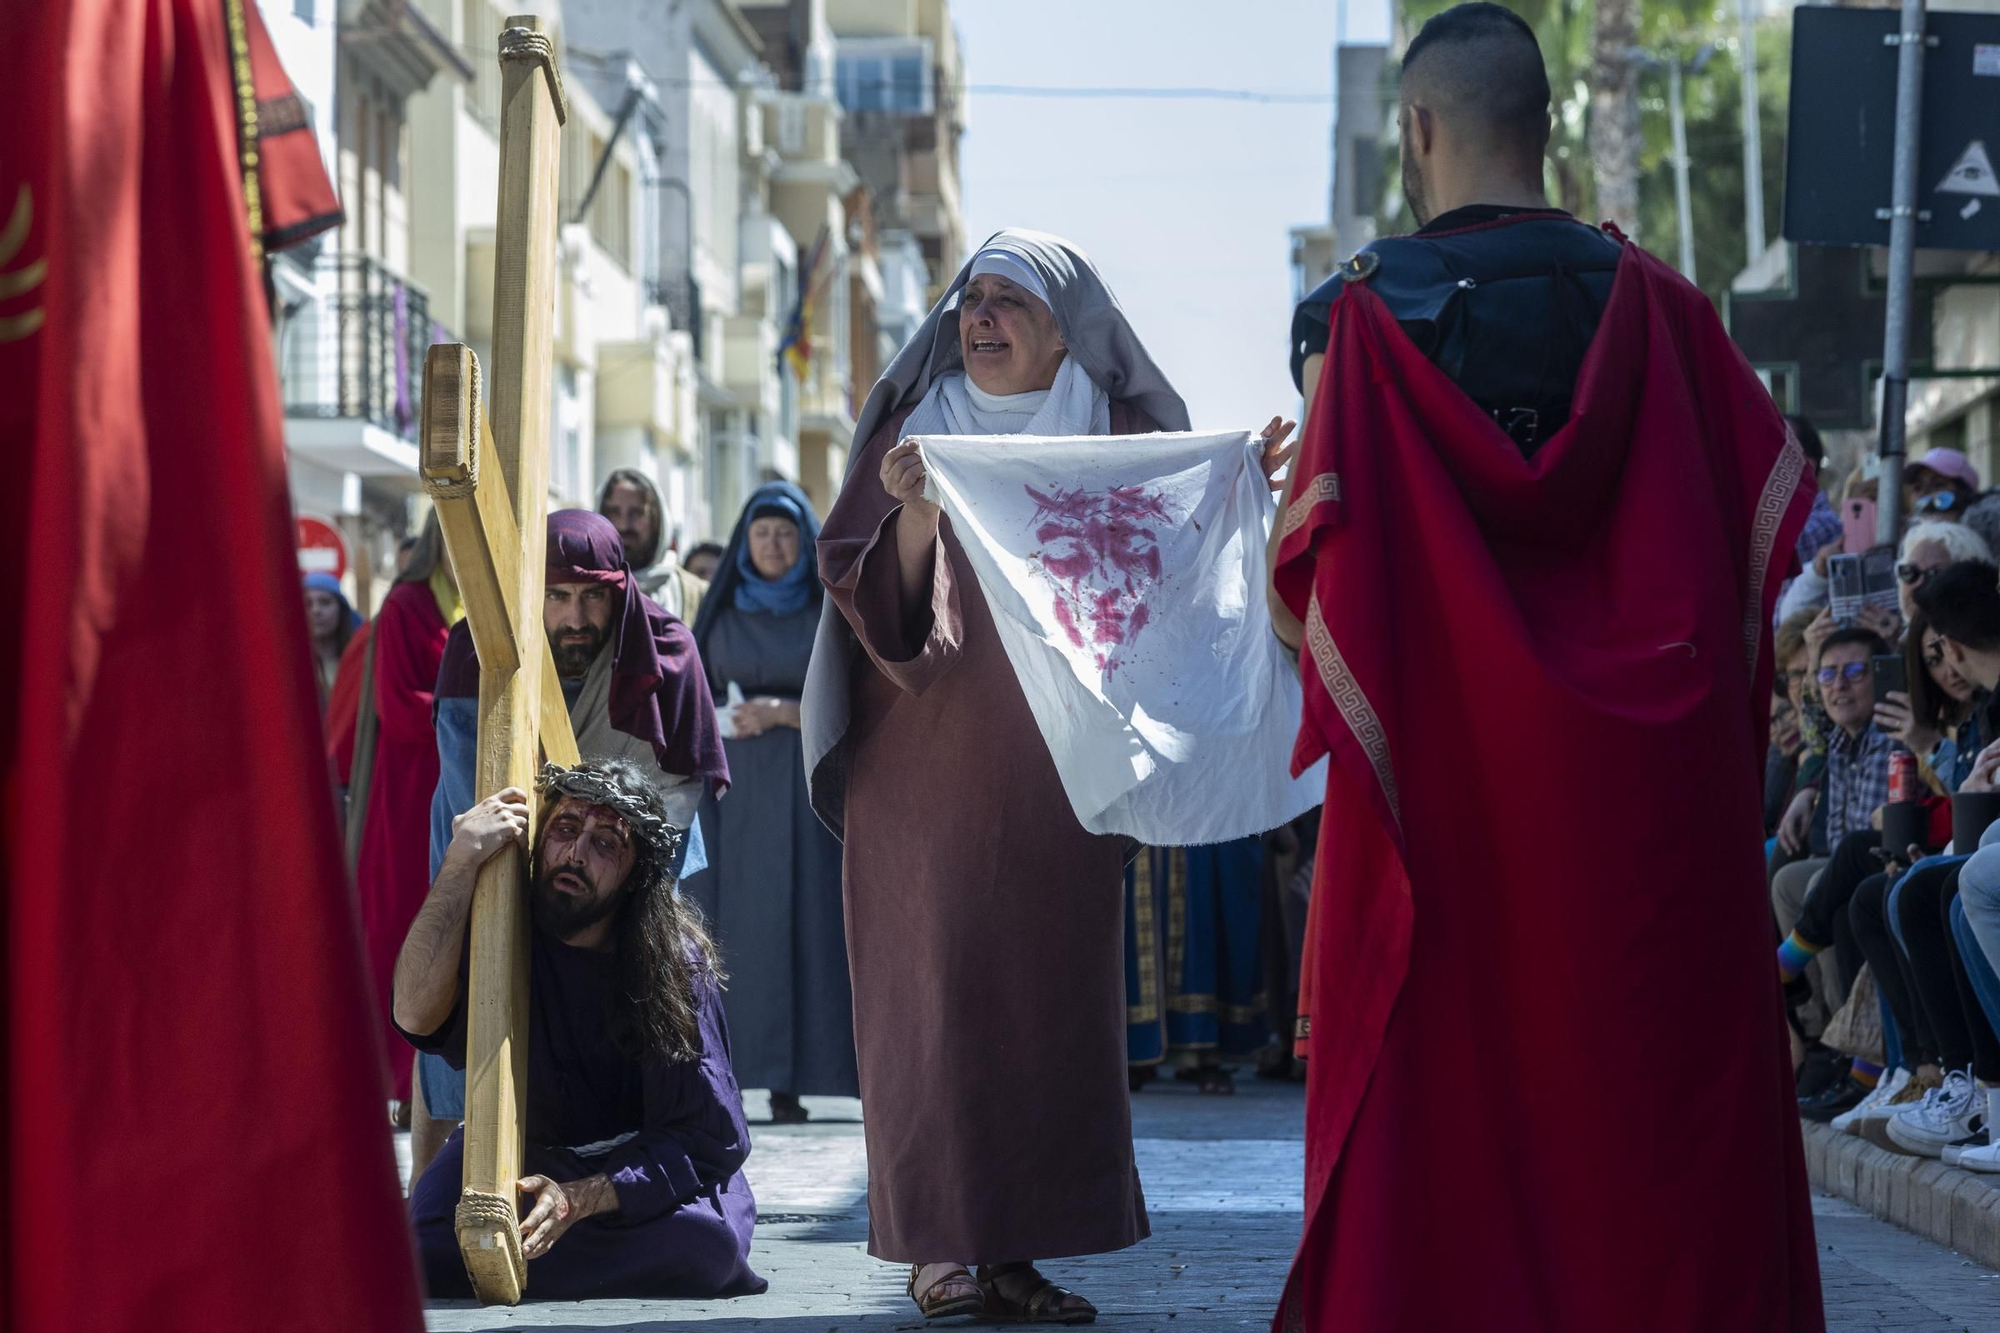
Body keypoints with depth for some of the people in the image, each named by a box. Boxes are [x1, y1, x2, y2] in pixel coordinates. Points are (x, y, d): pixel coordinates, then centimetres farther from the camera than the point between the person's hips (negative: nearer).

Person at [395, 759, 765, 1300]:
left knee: (707, 1240, -34)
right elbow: (415, 1016, -35)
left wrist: (579, 1199, -35)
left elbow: (709, 1135, -21)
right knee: (429, 1245, -28)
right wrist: (460, 863, -40)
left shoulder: (676, 960, -18)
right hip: (521, 1150, 1)